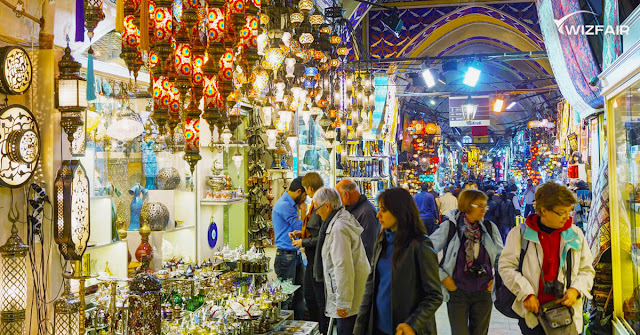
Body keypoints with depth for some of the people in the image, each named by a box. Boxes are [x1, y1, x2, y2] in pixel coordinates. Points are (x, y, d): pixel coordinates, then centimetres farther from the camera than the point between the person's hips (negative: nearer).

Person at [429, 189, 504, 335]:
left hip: (483, 292, 3)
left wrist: (495, 278, 6)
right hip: (457, 293, -3)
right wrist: (443, 277, -7)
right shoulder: (449, 227, -9)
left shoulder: (490, 227, 1)